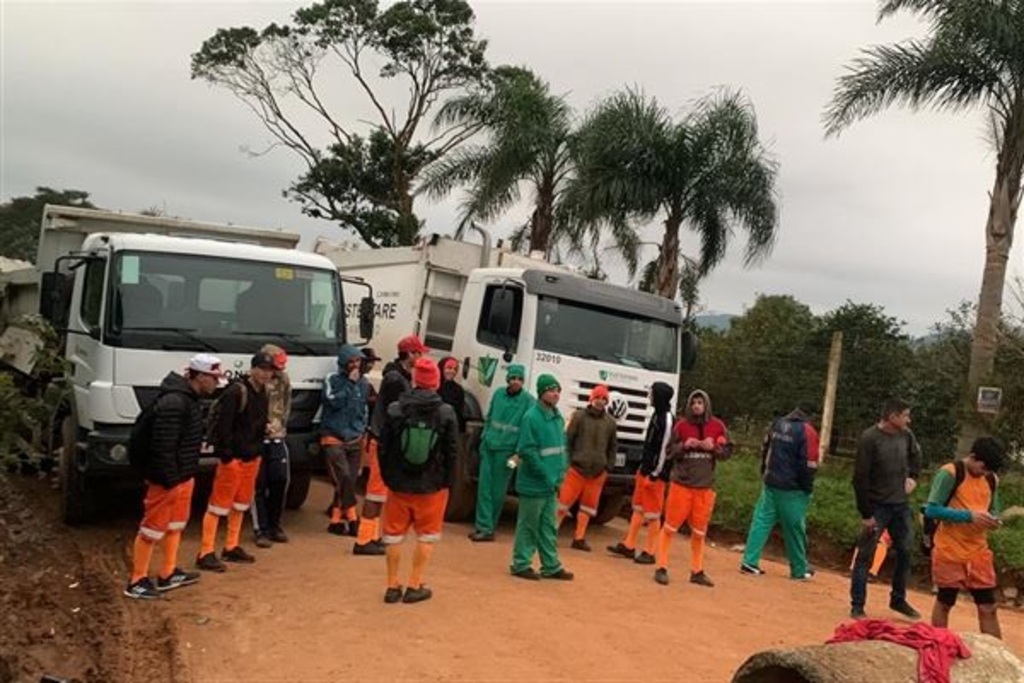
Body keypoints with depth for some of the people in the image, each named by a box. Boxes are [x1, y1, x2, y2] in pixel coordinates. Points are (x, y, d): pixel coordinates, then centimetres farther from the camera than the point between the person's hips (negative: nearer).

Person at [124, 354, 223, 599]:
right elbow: (163, 446, -27)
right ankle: (137, 581, 12)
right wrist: (168, 480, -24)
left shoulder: (189, 399, 9)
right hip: (167, 479, -11)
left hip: (184, 476, 11)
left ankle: (168, 574, 32)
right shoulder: (173, 403, -25)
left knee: (176, 525, 19)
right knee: (152, 528, 1)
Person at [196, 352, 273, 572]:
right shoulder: (237, 391, -18)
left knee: (241, 504, 17)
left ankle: (231, 548, 29)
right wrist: (225, 453, -21)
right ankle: (206, 553, 1)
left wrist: (258, 449, 12)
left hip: (251, 457, 9)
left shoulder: (263, 393, 9)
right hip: (233, 457, -9)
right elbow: (221, 423, -22)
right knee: (219, 504, -4)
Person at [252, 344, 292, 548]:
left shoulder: (283, 378, 7)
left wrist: (281, 424, 0)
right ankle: (261, 530, 8)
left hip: (277, 437, 5)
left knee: (280, 481, 5)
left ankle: (274, 525, 21)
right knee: (259, 484, 0)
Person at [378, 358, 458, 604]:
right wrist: (447, 481, 4)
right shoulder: (446, 413, -9)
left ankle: (393, 586, 19)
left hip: (399, 484, 1)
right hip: (432, 487, -1)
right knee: (426, 536, 13)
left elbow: (384, 448, -2)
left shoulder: (395, 410, -7)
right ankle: (414, 586, 13)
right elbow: (452, 452, -6)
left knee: (394, 535, 14)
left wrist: (388, 477, 9)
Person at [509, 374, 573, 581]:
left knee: (548, 527, 15)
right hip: (534, 484, -8)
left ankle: (551, 566, 24)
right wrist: (547, 475, -17)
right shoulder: (531, 417, -17)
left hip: (552, 485, 8)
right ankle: (520, 564, 15)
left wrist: (561, 471, 5)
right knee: (528, 525, 3)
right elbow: (527, 451, -19)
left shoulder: (558, 417, 8)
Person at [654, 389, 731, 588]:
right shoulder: (681, 425, -4)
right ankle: (661, 567, 7)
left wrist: (713, 447, -15)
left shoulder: (717, 426, 1)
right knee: (670, 526, 0)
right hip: (681, 483, -2)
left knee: (699, 532, 12)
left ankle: (697, 571, 22)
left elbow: (727, 450, 4)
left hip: (705, 486, 3)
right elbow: (669, 451, -1)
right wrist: (684, 446, -19)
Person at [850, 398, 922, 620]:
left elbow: (915, 455, 24)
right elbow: (860, 478, -16)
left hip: (901, 505, 6)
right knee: (865, 556, -2)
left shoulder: (905, 435, 0)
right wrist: (866, 514, -15)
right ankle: (857, 606, 6)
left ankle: (898, 600, 28)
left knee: (905, 552, 11)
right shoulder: (869, 439, -18)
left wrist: (912, 476, 7)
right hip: (877, 506, -6)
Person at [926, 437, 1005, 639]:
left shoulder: (992, 480, 7)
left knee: (988, 607, 4)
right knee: (944, 603, 7)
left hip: (979, 552, 5)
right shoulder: (949, 473, -13)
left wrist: (993, 520, -5)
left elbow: (993, 510, 19)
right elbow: (931, 510, -17)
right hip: (950, 552, -5)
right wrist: (969, 516, -23)